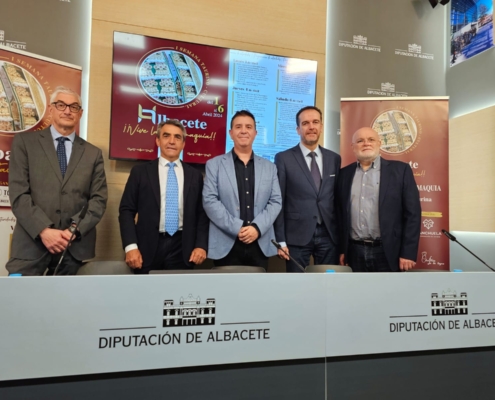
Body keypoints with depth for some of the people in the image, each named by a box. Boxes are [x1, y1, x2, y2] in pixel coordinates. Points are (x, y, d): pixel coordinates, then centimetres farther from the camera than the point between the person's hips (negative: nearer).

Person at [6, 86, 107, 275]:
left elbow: (99, 200, 5)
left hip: (75, 246, 2)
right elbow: (18, 194, -2)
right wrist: (44, 231, -14)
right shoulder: (25, 141, 7)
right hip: (31, 243, -1)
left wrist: (75, 229, -10)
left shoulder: (93, 153, 12)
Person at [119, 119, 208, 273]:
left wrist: (201, 245, -4)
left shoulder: (195, 175, 10)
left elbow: (202, 213, 8)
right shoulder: (140, 171, 5)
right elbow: (126, 210, 1)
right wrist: (131, 246, -10)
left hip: (182, 248, 1)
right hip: (148, 248, -1)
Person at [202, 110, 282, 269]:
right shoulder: (214, 164, 5)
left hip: (261, 245, 2)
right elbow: (209, 200, -5)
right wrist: (237, 228, -13)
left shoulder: (269, 167, 13)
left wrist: (257, 227, -11)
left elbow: (276, 201, 5)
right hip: (226, 246, -2)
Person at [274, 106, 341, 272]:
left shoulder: (334, 159, 9)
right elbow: (278, 202, -4)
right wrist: (280, 240, -8)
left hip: (329, 235, 3)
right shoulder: (284, 158, -2)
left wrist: (341, 235, 10)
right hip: (297, 236, -3)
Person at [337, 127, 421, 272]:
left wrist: (408, 253, -8)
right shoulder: (345, 174, 8)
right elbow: (341, 214, 10)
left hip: (387, 253, -2)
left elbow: (412, 214, -4)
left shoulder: (400, 170, -1)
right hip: (355, 253, 3)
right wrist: (342, 249, 7)